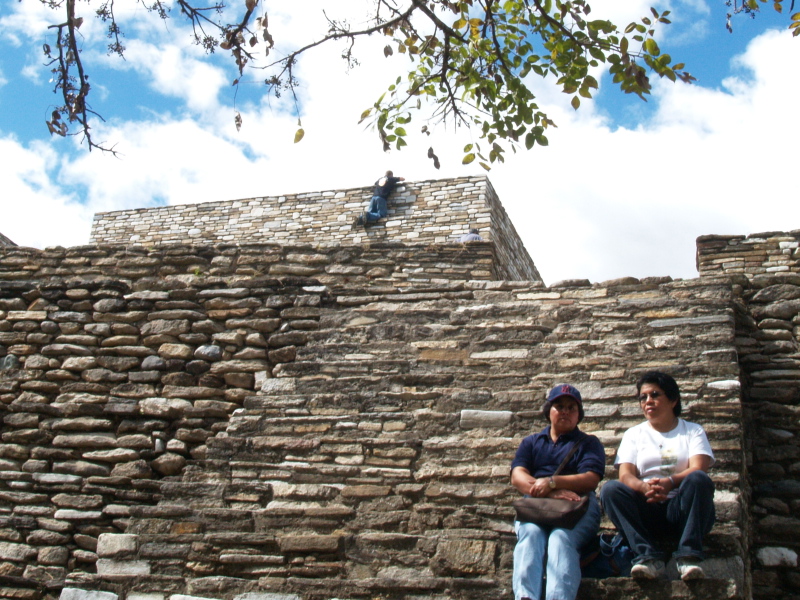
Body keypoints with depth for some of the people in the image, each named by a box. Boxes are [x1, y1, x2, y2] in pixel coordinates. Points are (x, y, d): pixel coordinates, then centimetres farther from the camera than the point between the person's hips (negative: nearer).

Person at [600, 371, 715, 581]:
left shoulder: (693, 431, 13)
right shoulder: (634, 434, 16)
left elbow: (698, 469, -6)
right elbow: (625, 475, 0)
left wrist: (669, 483, -28)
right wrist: (645, 487, -25)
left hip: (683, 509, -1)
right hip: (647, 511, 1)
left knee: (698, 479, -30)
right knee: (610, 489, -26)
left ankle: (688, 556, -35)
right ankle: (649, 558, -36)